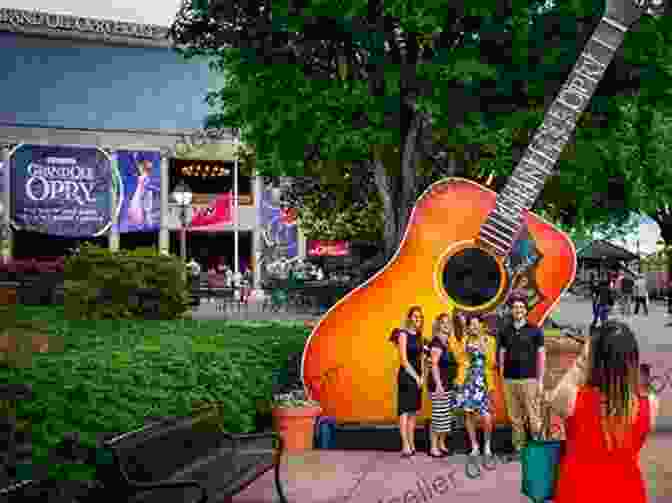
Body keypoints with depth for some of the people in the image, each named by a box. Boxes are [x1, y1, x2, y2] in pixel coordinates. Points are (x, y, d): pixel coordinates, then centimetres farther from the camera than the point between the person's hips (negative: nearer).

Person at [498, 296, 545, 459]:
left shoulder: (535, 330, 3)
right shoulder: (505, 331, 10)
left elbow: (541, 356, 2)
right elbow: (502, 355, 13)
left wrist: (540, 380, -3)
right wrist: (501, 379, 7)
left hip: (529, 380, -3)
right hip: (509, 380, 3)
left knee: (533, 417, -6)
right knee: (515, 418, 6)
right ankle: (518, 448, 13)